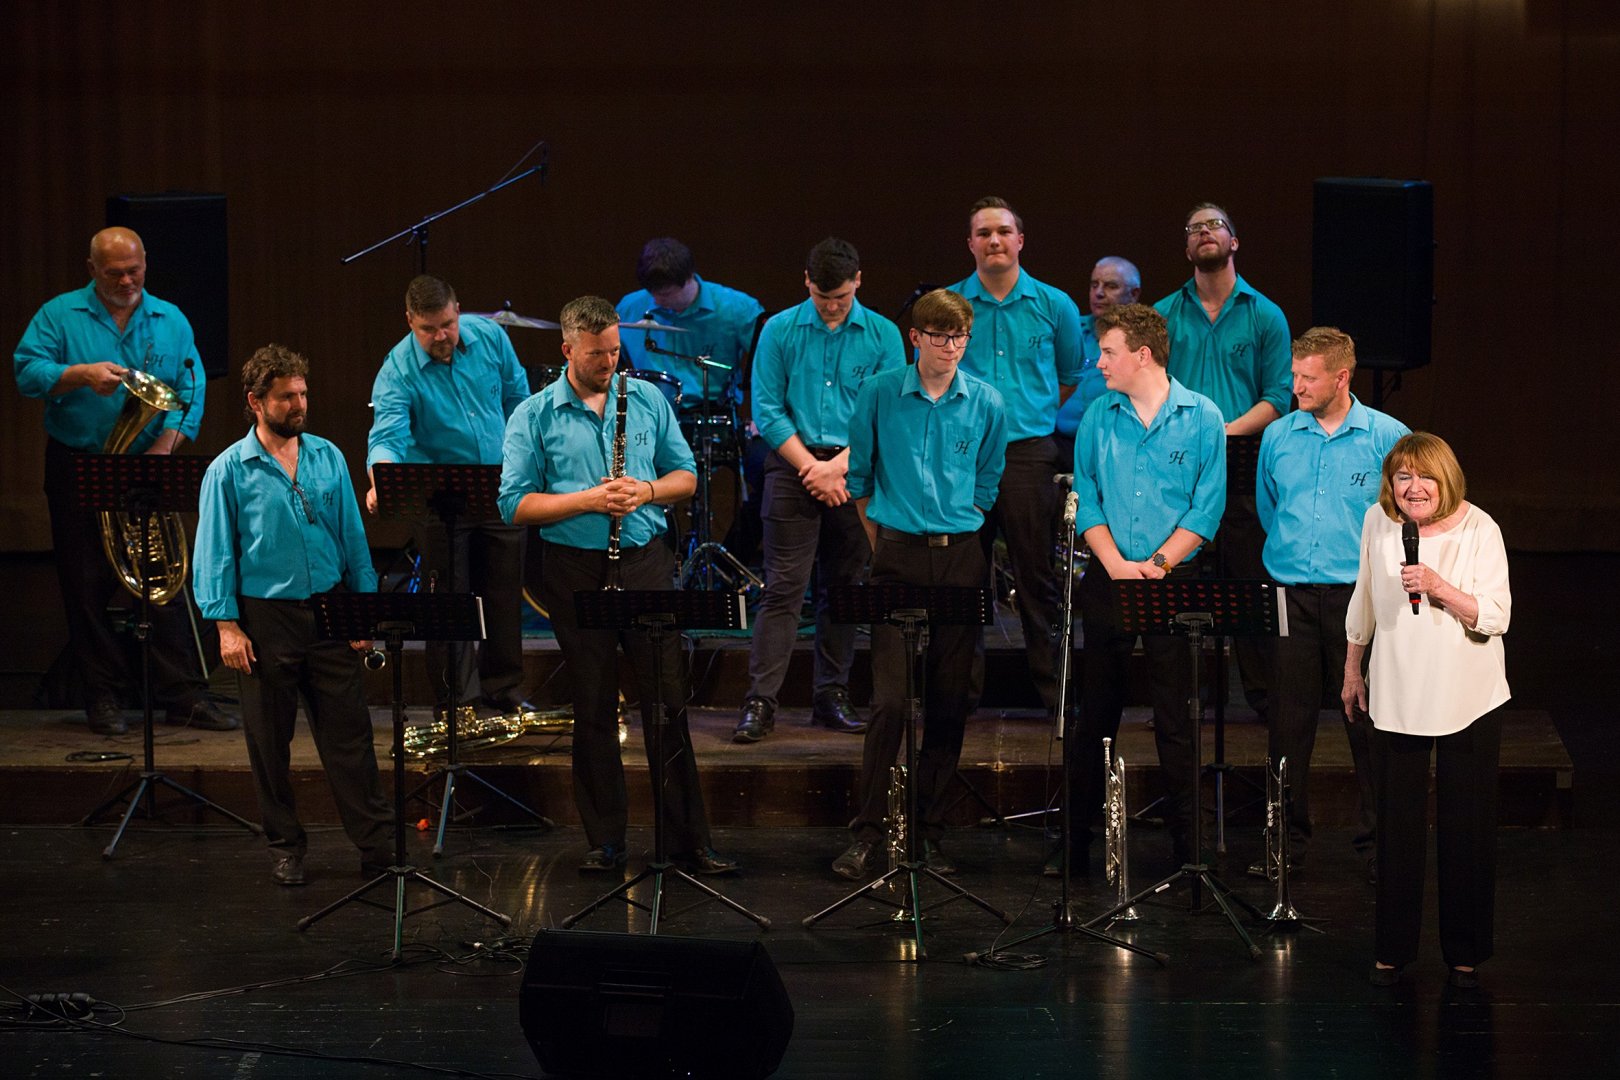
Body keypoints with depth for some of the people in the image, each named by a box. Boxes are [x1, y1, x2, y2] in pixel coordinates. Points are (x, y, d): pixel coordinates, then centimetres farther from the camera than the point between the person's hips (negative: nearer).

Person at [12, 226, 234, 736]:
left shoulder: (171, 321, 8)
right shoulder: (59, 315, 2)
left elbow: (191, 392, 3)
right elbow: (27, 372, -9)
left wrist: (165, 445, -11)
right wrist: (81, 374, -25)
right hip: (77, 471, -1)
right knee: (88, 587, 1)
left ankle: (183, 695, 2)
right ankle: (104, 697, 8)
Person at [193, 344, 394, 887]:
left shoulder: (328, 457, 7)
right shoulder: (230, 470, -3)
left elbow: (353, 537, 10)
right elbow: (215, 553, -3)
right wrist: (226, 624, -11)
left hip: (330, 613, 2)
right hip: (265, 619, -2)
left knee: (350, 734, 1)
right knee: (270, 741, 7)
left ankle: (377, 844, 4)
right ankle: (286, 847, 19)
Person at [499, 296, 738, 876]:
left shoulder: (647, 400, 8)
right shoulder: (534, 415, 0)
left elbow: (686, 477, 12)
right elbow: (515, 505, -4)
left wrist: (646, 490, -9)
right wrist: (588, 500, -15)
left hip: (646, 561, 2)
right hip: (576, 571, -1)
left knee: (669, 698, 0)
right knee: (594, 707, 5)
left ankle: (690, 837, 7)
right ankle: (606, 841, 14)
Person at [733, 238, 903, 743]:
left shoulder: (882, 336, 3)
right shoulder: (780, 331, 1)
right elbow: (767, 411, -2)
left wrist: (840, 466, -11)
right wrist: (811, 467, -9)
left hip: (854, 469, 2)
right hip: (793, 465, -2)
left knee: (844, 587, 7)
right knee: (783, 587, -7)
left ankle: (832, 696, 16)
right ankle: (760, 701, -7)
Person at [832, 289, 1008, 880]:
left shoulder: (986, 403, 5)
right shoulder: (879, 394, 1)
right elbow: (858, 475, 10)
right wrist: (881, 540, 10)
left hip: (961, 558, 2)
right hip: (898, 558, -2)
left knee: (949, 699, 3)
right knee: (891, 699, -9)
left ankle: (930, 828, 10)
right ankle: (867, 831, -3)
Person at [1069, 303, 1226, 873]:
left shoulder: (1202, 418, -1)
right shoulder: (1098, 417, 7)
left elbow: (1207, 506, -5)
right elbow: (1085, 499, 5)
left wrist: (1156, 564, -13)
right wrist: (1116, 564, -9)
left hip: (1174, 581, -3)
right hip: (1107, 580, 3)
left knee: (1175, 718, -1)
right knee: (1094, 713, 6)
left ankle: (1187, 842, 6)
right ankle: (1074, 840, 13)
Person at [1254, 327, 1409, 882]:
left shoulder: (1387, 436, -2)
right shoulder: (1278, 436, 9)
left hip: (1359, 594, -3)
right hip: (1291, 594, 3)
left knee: (1369, 721, -1)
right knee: (1289, 719, 3)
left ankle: (1378, 842, 9)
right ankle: (1287, 840, 13)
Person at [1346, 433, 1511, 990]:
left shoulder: (1479, 530, -12)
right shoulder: (1378, 522, 0)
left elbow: (1496, 617, -14)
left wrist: (1438, 587, -28)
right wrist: (1352, 670, 19)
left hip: (1468, 700, -2)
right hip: (1396, 695, 2)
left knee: (1467, 828, 4)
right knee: (1398, 825, 6)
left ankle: (1465, 952, 17)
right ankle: (1392, 949, 18)